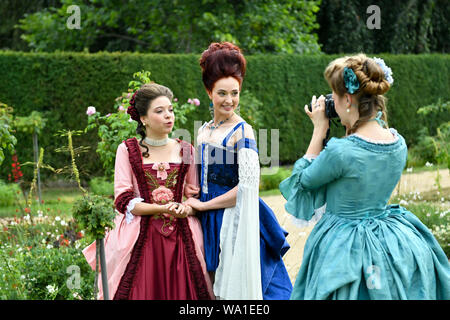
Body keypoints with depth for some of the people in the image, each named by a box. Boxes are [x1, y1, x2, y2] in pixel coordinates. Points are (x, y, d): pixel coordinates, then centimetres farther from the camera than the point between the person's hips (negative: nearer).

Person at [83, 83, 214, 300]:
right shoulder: (127, 150, 4)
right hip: (140, 238, -2)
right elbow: (123, 201, -3)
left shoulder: (186, 151, 12)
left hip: (180, 236, 2)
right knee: (142, 293, -8)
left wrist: (186, 209, -8)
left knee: (181, 292, -4)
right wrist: (161, 208, -16)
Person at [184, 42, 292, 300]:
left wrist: (204, 205, -11)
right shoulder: (204, 131, 10)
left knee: (235, 286, -3)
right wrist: (192, 202, 2)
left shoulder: (242, 132, -11)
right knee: (210, 287, 9)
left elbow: (248, 186, -18)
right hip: (207, 223, 7)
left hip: (234, 221, -7)